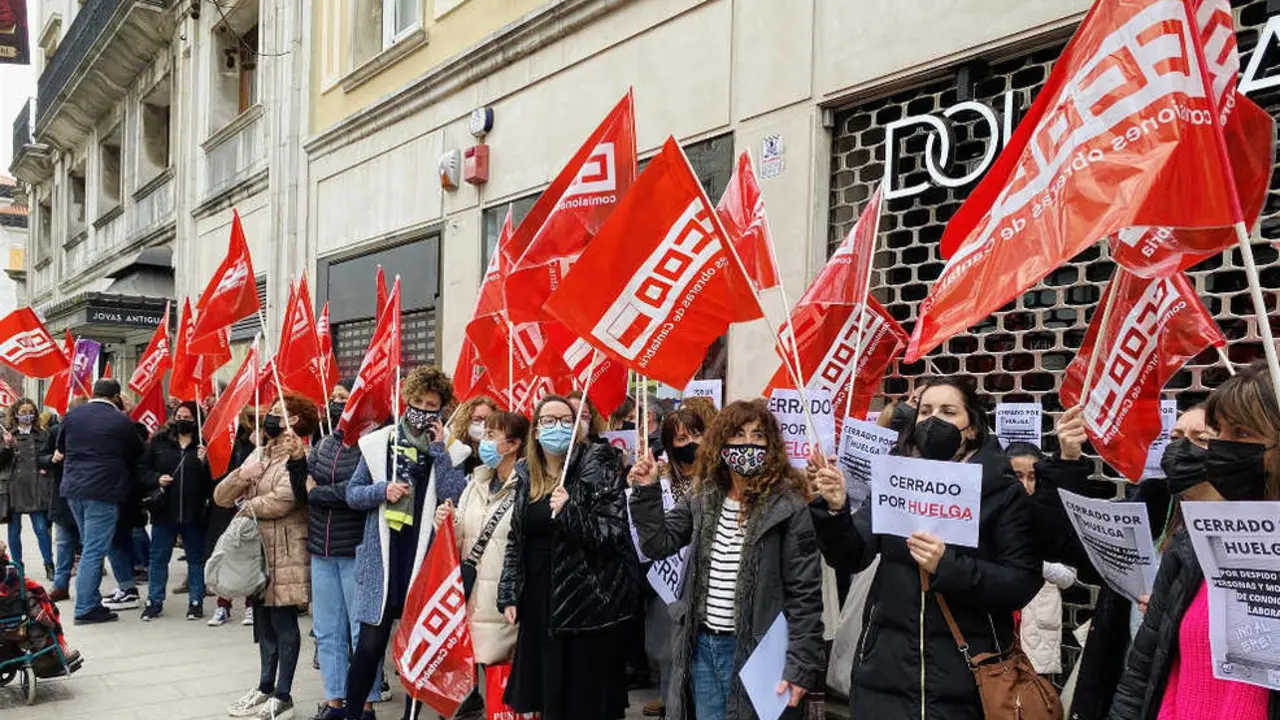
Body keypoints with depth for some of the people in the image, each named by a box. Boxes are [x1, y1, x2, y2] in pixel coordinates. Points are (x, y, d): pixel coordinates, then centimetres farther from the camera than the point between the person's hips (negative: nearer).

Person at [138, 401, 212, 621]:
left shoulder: (203, 446, -2)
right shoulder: (159, 441, 5)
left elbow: (212, 479, -5)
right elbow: (143, 469, 8)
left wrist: (203, 462, -21)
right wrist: (157, 479, -10)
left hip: (193, 512, -2)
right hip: (164, 510, 2)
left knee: (196, 558, 8)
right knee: (158, 557, 10)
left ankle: (196, 601, 19)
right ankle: (155, 601, 21)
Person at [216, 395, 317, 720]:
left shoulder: (299, 457, -10)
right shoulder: (258, 456, 14)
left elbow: (281, 502, -23)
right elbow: (221, 497, 8)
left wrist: (244, 505, -5)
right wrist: (240, 475, -12)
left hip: (284, 554, -8)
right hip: (255, 550, 8)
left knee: (284, 623, 0)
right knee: (263, 623, 15)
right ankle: (265, 688, 27)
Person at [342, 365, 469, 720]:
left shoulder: (450, 450, 2)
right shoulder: (378, 442, 4)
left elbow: (456, 501, -11)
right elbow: (352, 494, 6)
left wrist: (439, 451, -13)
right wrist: (382, 491, -13)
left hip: (427, 558, 0)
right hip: (382, 557, 0)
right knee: (370, 644, 0)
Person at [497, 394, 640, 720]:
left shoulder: (597, 465, -9)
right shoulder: (527, 473, 9)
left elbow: (613, 532, -15)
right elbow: (516, 539, 15)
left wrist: (569, 512, -27)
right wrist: (509, 594, 10)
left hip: (586, 601, -5)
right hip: (538, 601, 6)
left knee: (583, 694, 0)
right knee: (544, 691, 13)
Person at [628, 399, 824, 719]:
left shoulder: (788, 507, -11)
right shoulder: (702, 499, 6)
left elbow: (804, 594, -12)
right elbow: (658, 544, 5)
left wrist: (801, 666, -15)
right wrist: (647, 492, -5)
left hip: (755, 650, -5)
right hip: (702, 646, 5)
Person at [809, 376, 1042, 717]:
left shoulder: (1003, 492, -2)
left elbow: (1022, 584, -9)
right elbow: (850, 559, -4)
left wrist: (948, 566, -22)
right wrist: (835, 510, -22)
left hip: (965, 677, -2)